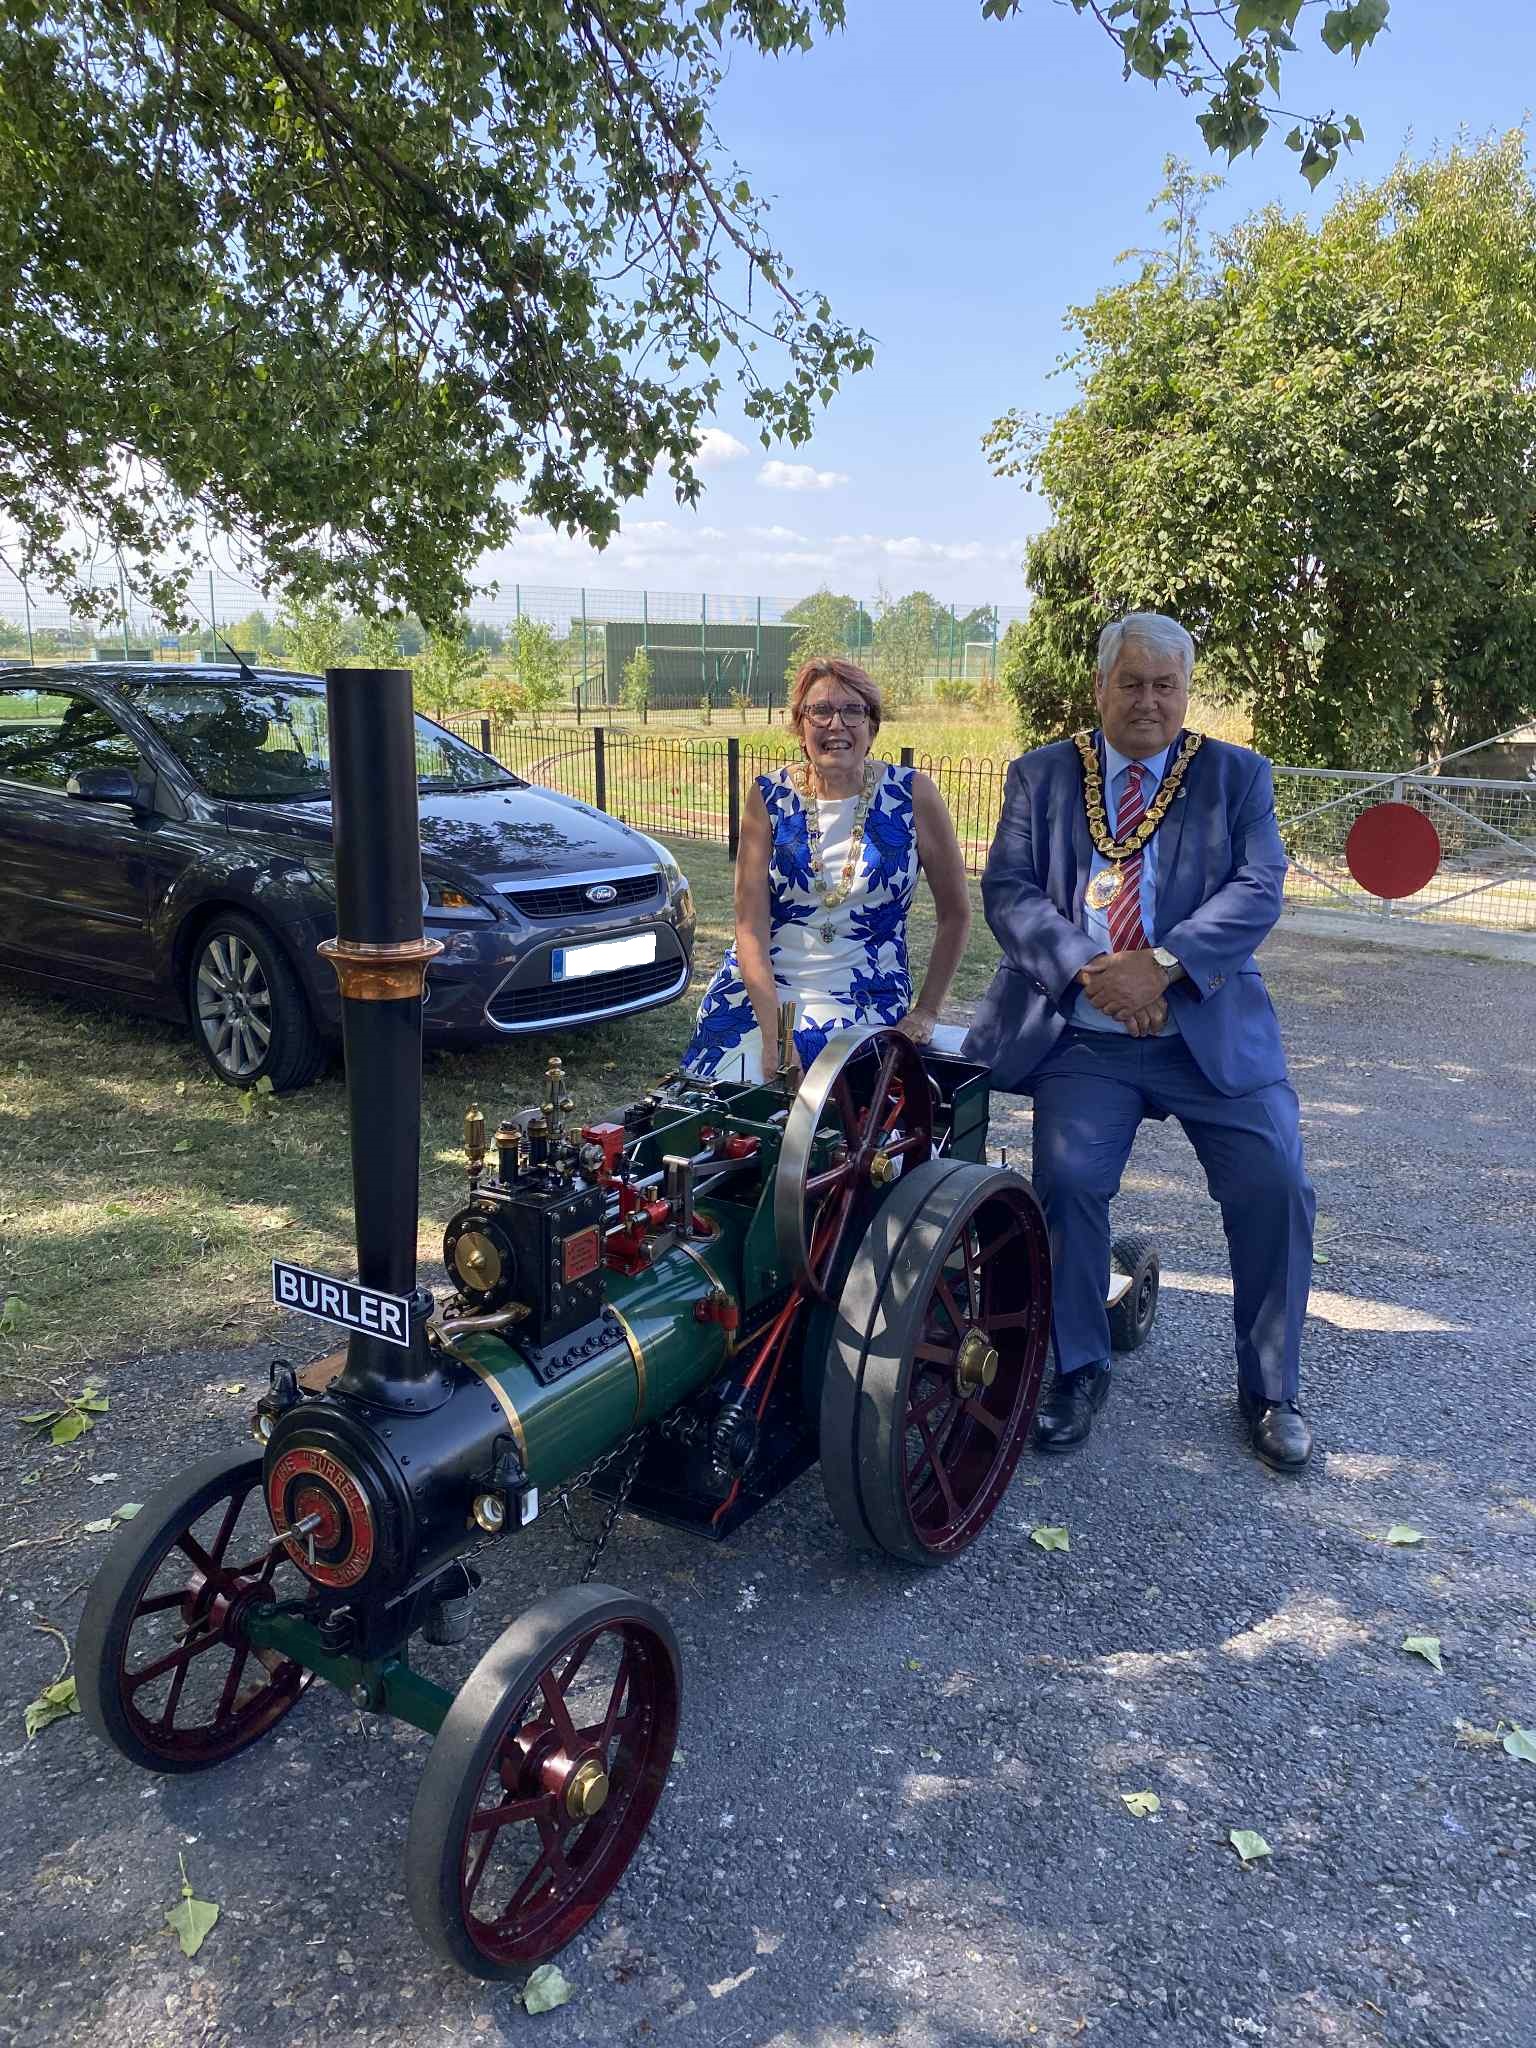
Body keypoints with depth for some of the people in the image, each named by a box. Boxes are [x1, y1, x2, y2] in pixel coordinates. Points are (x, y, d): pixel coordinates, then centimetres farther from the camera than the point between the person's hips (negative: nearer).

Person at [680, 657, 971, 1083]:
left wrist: (926, 1011, 1)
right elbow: (750, 926, -7)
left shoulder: (910, 795, -4)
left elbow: (955, 912, 4)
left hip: (866, 1004, -1)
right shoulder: (769, 797, -2)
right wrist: (773, 1035, -16)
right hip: (759, 987, 1)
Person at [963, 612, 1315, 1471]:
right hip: (1084, 1035, 0)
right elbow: (1008, 888, 0)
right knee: (1069, 1183, -17)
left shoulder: (1239, 776, 10)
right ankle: (1080, 1372, 8)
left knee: (1276, 1188, -10)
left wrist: (1161, 964, -19)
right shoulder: (1041, 775, 11)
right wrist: (1085, 971, -17)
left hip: (1213, 1031, 1)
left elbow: (1258, 889, -4)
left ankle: (1271, 1392, 12)